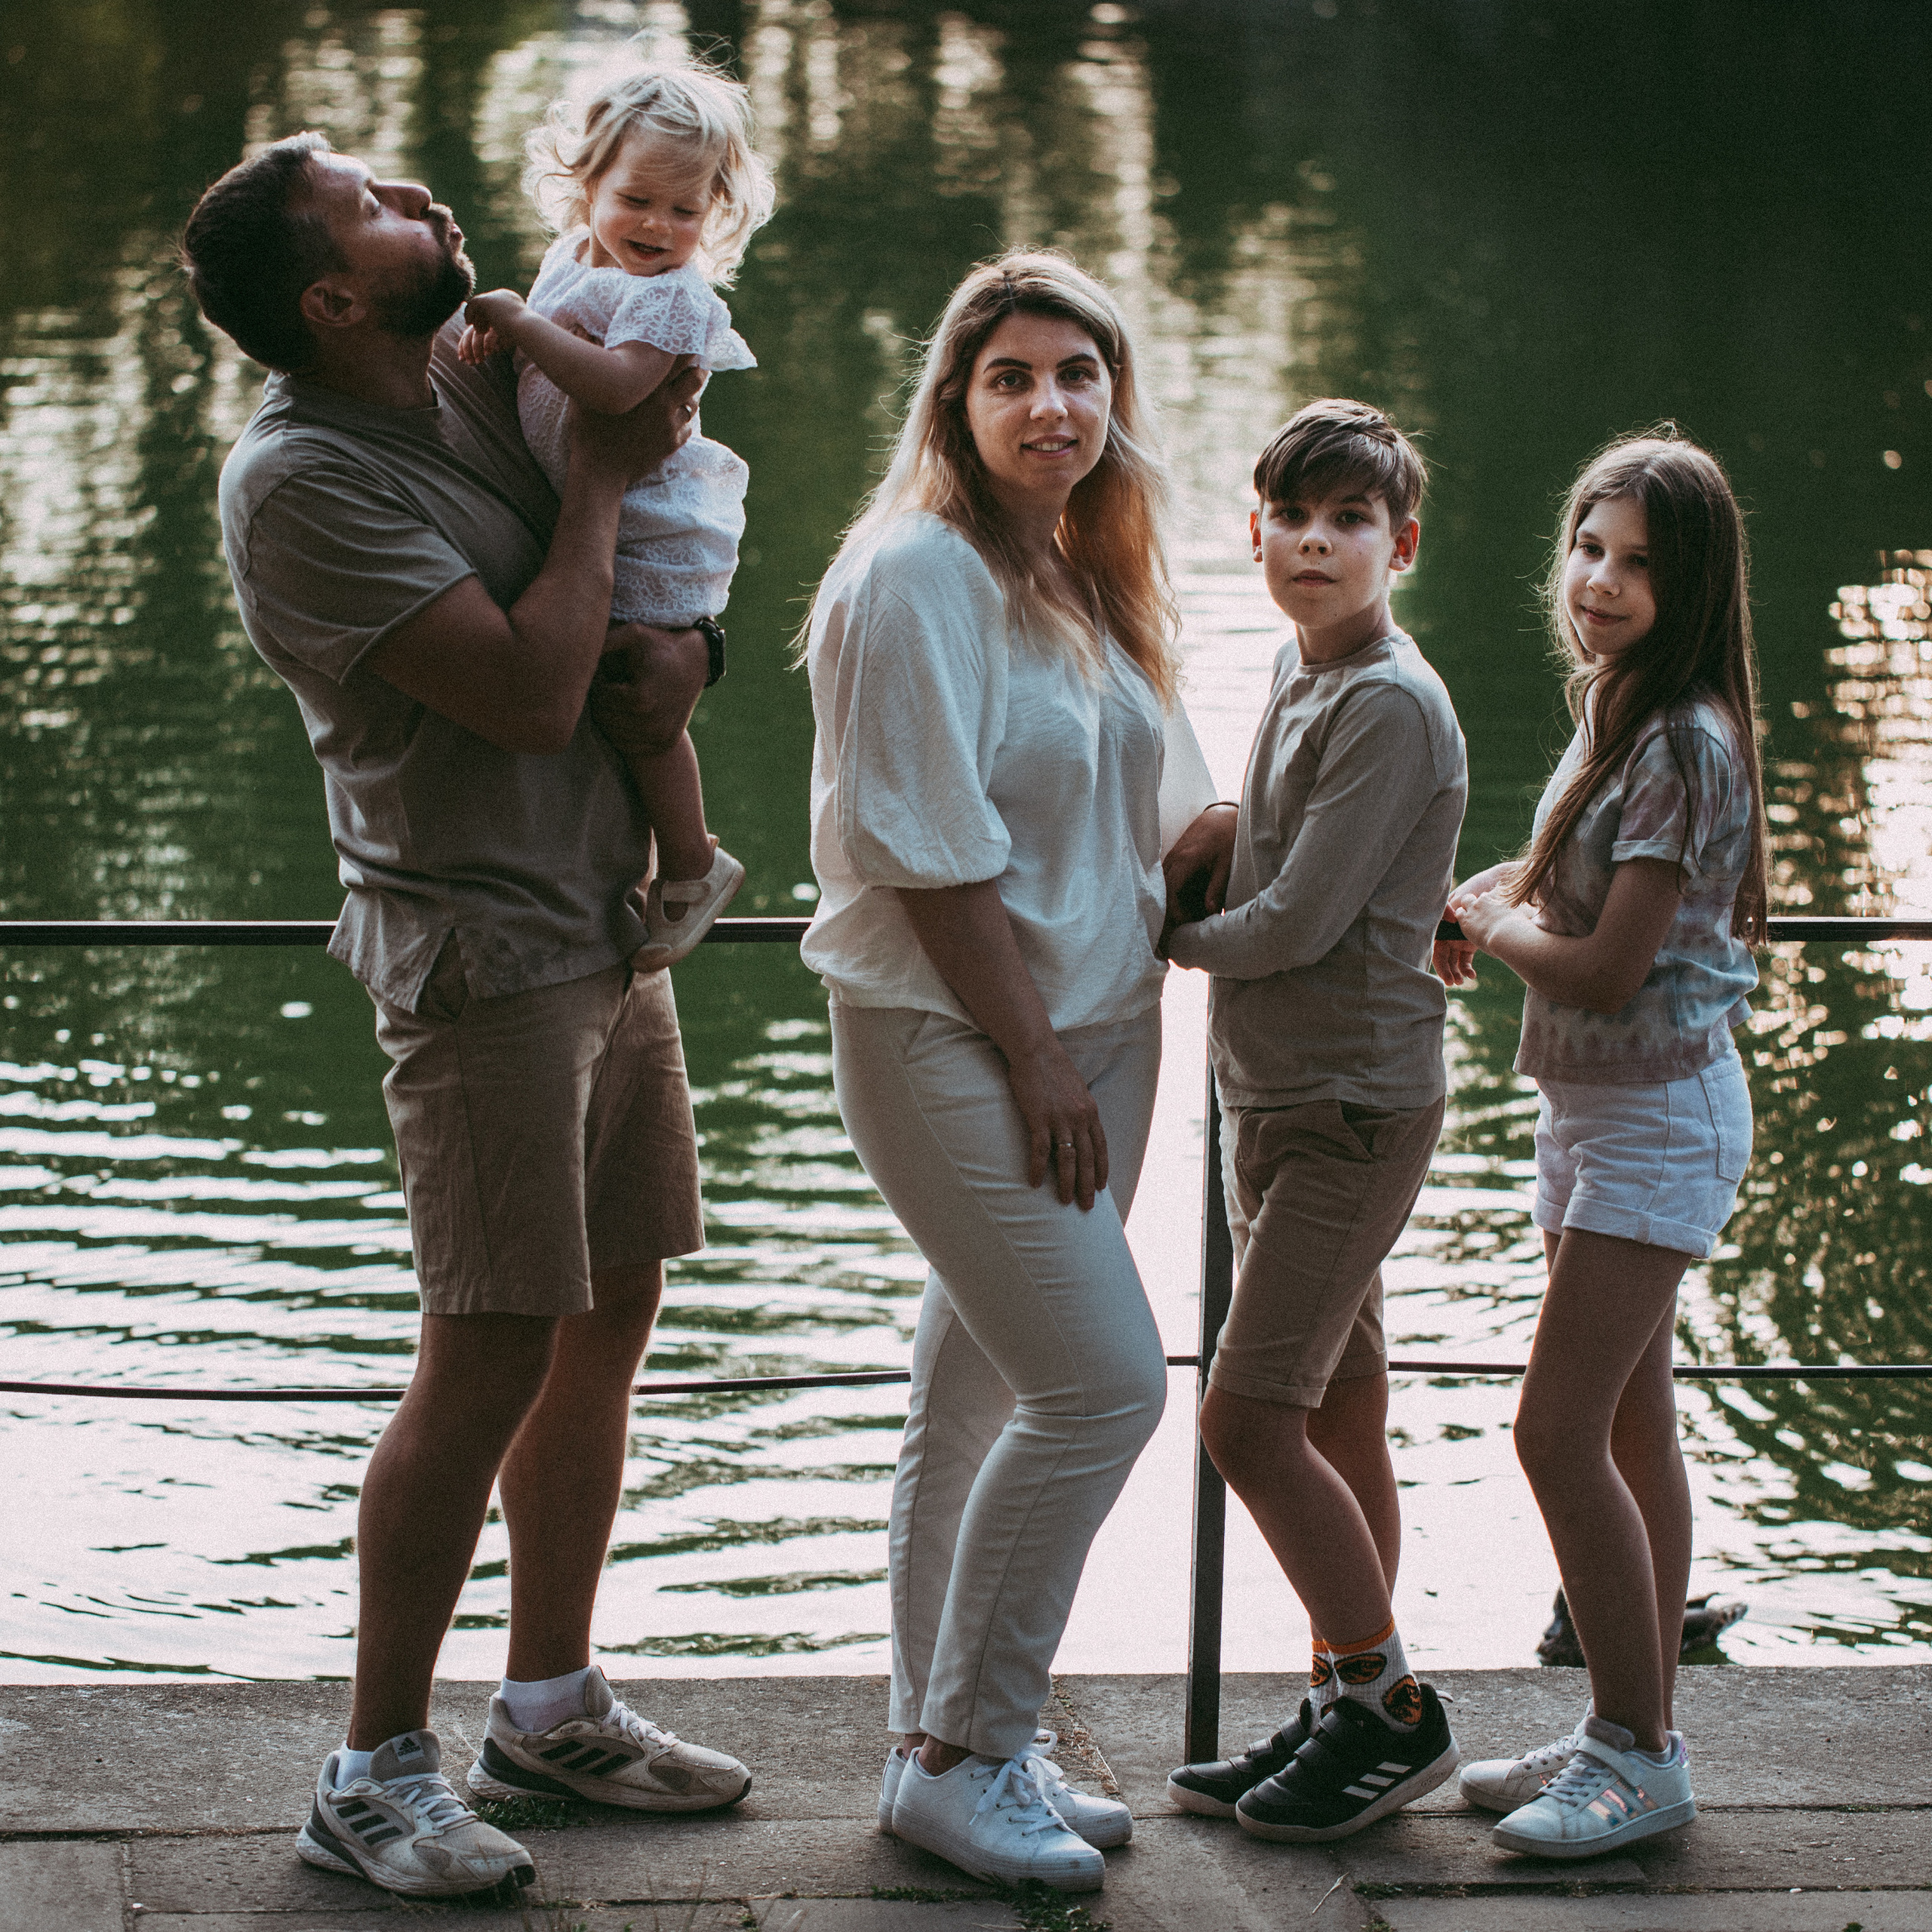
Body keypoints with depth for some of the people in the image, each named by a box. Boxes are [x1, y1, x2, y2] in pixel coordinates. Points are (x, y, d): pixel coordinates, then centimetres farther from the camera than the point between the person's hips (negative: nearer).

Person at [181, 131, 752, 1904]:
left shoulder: (472, 375, 6)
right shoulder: (300, 479, -18)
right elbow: (529, 693, -22)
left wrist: (670, 632, -1)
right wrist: (602, 474, -13)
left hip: (609, 926, 8)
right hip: (485, 955, -8)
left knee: (611, 1313, 13)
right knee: (492, 1358, -8)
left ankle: (552, 1705, 27)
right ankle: (376, 1771, 2)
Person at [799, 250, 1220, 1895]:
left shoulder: (1084, 578, 13)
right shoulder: (920, 575, -14)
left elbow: (1150, 818, 18)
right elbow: (928, 850, -17)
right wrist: (1033, 1061, -16)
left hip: (1094, 1030, 8)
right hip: (950, 1039, -8)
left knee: (983, 1394, 13)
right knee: (1106, 1382, -12)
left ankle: (951, 1749, 21)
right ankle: (959, 1759, -1)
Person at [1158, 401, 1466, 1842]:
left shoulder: (1395, 706, -17)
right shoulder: (1299, 676, 12)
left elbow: (1298, 922, -20)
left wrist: (1182, 937, -2)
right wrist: (1205, 865, -4)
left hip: (1357, 1100, -9)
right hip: (1275, 1091, 9)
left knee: (1250, 1415, -11)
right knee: (1335, 1417, 12)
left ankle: (1395, 1708, 0)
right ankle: (1344, 1710, 19)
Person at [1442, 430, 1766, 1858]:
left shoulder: (1686, 742, -20)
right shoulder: (1612, 709, 9)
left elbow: (1606, 970, -22)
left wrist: (1489, 924, -5)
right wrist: (1495, 896, 3)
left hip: (1655, 1118, -10)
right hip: (1600, 1110, 10)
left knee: (1560, 1432, -10)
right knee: (1633, 1427, 13)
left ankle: (1640, 1754, -1)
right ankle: (1632, 1735, 21)